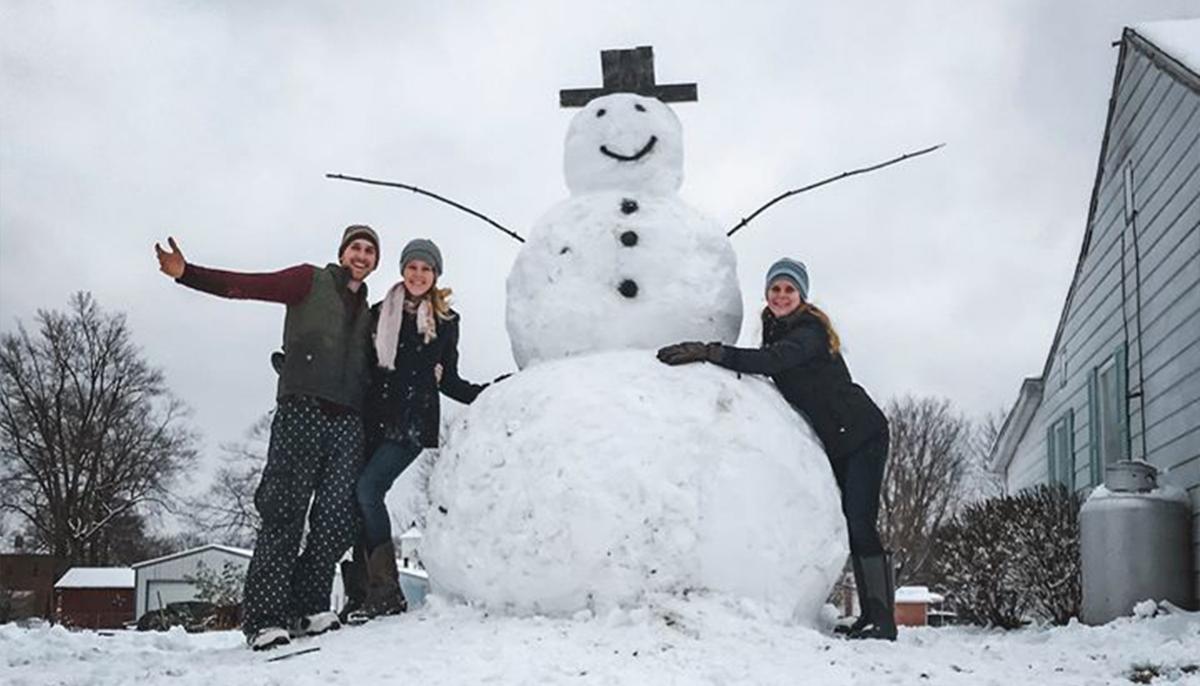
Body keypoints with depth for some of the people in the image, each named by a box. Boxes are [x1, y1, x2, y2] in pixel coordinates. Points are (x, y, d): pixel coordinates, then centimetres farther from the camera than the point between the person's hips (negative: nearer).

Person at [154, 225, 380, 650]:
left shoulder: (366, 313, 25)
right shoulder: (312, 281, 10)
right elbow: (244, 286, -2)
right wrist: (187, 274, -15)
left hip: (348, 422, 5)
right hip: (302, 411, -5)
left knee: (338, 520, -4)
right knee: (285, 513, -10)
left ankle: (306, 609, 4)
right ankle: (265, 618, -10)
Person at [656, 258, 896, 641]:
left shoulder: (810, 332, -18)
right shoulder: (776, 332, 9)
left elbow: (772, 361, -35)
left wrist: (710, 352, -43)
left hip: (861, 434, -8)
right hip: (835, 441, 8)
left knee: (859, 522, -15)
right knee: (851, 524, 4)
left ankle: (882, 618, -15)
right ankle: (869, 614, 5)